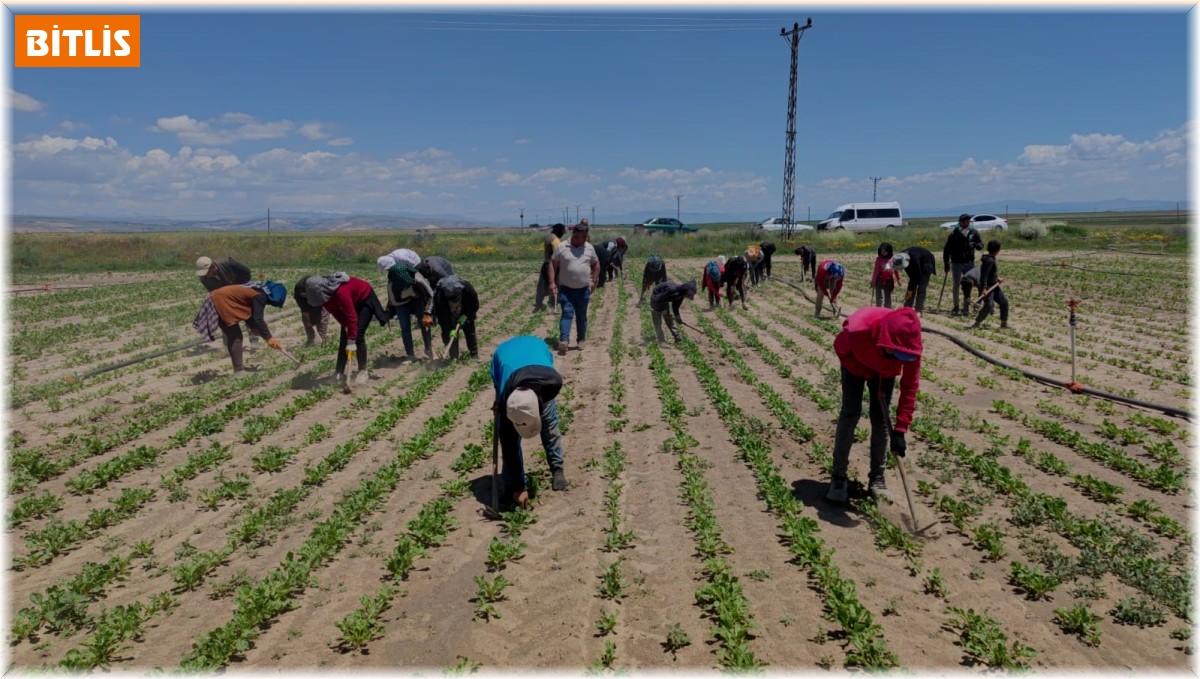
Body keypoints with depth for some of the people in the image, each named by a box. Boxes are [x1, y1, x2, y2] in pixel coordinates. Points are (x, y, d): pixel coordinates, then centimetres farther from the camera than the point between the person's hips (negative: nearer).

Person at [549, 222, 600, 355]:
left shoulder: (590, 248, 4)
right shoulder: (562, 247, -4)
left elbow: (596, 264, 15)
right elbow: (553, 265, -2)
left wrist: (594, 281, 7)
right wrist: (552, 283, -10)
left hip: (583, 289, 3)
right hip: (566, 289, -3)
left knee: (581, 316, 12)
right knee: (567, 314, -14)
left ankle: (580, 340, 24)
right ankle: (563, 340, -22)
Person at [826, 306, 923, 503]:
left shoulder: (910, 345, -37)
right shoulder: (857, 330, -44)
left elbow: (910, 386, -28)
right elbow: (840, 348, -19)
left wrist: (900, 430, -30)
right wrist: (867, 374, -21)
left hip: (885, 369, 2)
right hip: (856, 362, -2)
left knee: (880, 417, -5)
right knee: (850, 413, -13)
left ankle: (877, 477, 8)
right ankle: (838, 477, -6)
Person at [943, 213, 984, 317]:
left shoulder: (974, 232, 2)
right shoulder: (953, 233, -5)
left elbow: (981, 245, 4)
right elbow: (946, 249, -2)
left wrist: (975, 244, -19)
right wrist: (946, 263, -5)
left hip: (969, 263, 2)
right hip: (956, 263, -2)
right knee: (956, 285, 3)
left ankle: (965, 307, 12)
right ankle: (956, 307, 12)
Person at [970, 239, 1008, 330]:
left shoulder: (991, 259, 10)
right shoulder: (990, 260, -20)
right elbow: (984, 275, -27)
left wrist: (997, 278, 11)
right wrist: (984, 288, -32)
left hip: (994, 285, 10)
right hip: (988, 287, -10)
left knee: (1004, 302, 12)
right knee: (988, 306, -16)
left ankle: (1004, 323, 23)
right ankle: (976, 324, -9)